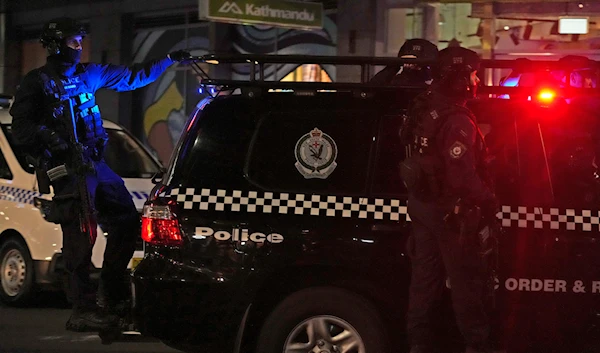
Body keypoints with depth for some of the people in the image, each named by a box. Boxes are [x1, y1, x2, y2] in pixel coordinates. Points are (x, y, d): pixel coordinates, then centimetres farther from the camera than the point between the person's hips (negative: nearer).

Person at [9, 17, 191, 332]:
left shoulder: (87, 75, 17)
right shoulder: (38, 82, -2)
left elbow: (131, 77, 24)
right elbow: (21, 125, -6)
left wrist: (169, 60, 24)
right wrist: (47, 137, -24)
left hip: (95, 164, 8)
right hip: (68, 169, -8)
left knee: (126, 220, 10)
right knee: (81, 236, -11)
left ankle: (111, 294, 20)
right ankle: (83, 311, -6)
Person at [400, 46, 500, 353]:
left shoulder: (426, 108, 4)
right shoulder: (457, 122, -24)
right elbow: (463, 176, -29)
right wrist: (488, 200, -15)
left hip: (422, 204, 9)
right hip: (451, 212, -9)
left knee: (425, 278, 15)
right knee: (467, 281, 2)